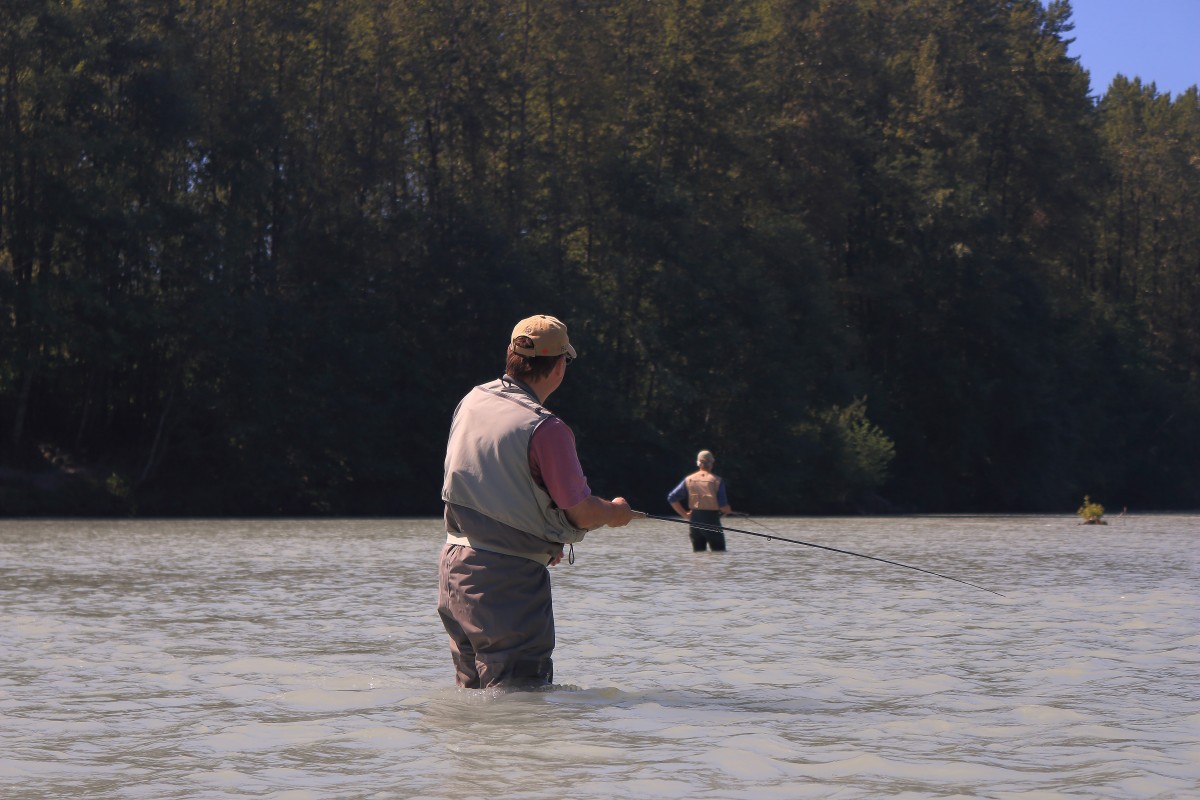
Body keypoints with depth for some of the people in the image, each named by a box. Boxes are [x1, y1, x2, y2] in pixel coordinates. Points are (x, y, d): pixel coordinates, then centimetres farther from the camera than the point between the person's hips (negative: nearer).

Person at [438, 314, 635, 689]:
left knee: (473, 695, 17)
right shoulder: (545, 428, -18)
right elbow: (582, 514, -13)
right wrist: (616, 512, 10)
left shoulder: (471, 402, 7)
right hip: (510, 581, -8)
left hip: (455, 565, 8)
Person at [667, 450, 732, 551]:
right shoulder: (716, 480, -7)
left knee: (698, 552, 12)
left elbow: (671, 498, 2)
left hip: (694, 520, 4)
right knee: (719, 552, 2)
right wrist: (730, 511, 11)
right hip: (712, 521, -4)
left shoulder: (689, 480, 3)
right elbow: (723, 506, -12)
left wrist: (684, 514, 8)